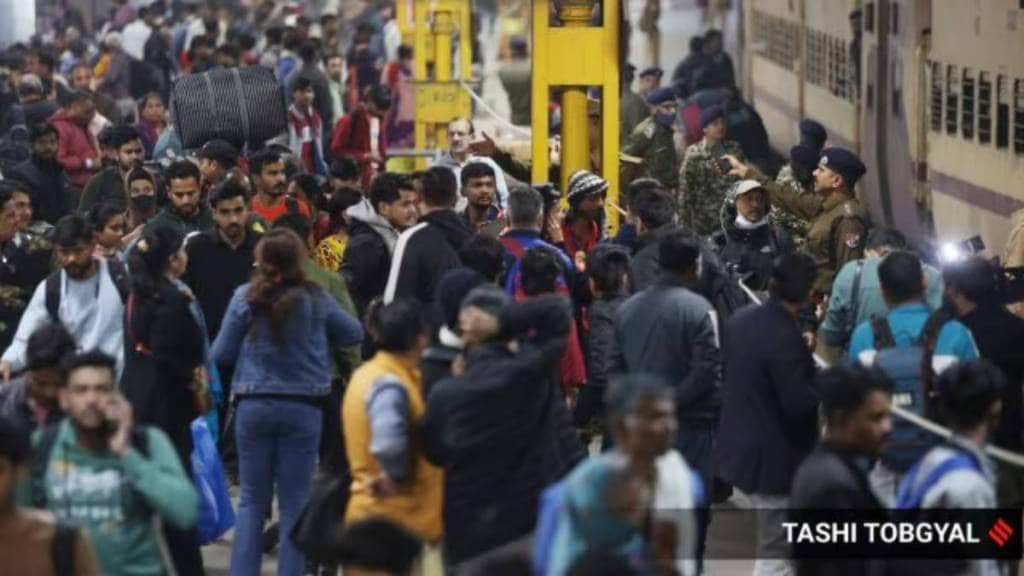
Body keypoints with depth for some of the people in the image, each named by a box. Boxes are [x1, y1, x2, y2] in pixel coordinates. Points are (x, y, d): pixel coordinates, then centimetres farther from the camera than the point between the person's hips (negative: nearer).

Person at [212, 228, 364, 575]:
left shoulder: (245, 298, -7)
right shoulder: (316, 300, -5)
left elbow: (221, 354, -2)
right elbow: (354, 335, 8)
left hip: (254, 406, 1)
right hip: (302, 407, 0)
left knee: (252, 501, 10)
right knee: (294, 503, 6)